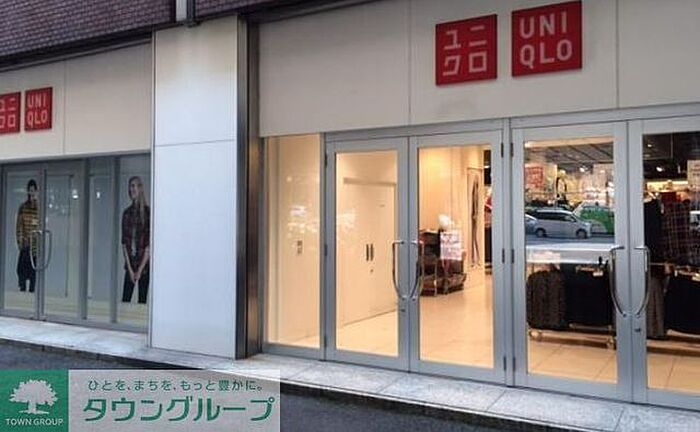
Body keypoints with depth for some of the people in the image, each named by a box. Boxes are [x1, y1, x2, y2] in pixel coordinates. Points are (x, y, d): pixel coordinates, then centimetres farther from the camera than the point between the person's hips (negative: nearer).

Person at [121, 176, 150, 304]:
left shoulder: (148, 212, -7)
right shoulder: (127, 212, 7)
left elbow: (149, 243, -9)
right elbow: (124, 242, 4)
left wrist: (140, 269, -10)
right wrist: (130, 268, -3)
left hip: (144, 264, -4)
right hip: (130, 262, 4)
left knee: (142, 299, 1)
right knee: (125, 300, 3)